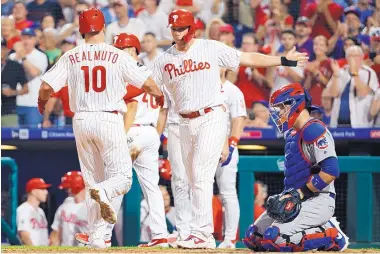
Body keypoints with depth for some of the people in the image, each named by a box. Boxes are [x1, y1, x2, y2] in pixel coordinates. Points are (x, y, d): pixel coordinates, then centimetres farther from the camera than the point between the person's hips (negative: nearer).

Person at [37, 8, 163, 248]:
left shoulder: (71, 57, 1)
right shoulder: (119, 56, -3)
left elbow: (47, 86, -4)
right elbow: (148, 84, -2)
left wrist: (42, 102, 18)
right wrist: (160, 95, 20)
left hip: (82, 120, 3)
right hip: (109, 120, -3)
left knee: (92, 180, 12)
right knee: (122, 176, 1)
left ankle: (96, 236, 8)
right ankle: (104, 193, -34)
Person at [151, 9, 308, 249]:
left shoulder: (211, 48, -1)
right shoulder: (164, 60, 7)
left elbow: (248, 58, 3)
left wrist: (284, 60, 2)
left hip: (212, 118, -5)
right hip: (186, 124, 5)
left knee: (201, 175, -16)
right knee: (195, 182, 7)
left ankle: (200, 232, -19)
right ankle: (207, 237, 13)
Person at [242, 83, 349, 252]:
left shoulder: (314, 130, -13)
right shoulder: (292, 135, 18)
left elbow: (331, 171, -23)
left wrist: (299, 193, -19)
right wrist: (283, 197, 3)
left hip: (318, 200, -10)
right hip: (297, 201, 10)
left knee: (273, 237, -27)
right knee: (252, 238, 3)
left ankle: (331, 235, -8)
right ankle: (321, 229, 6)